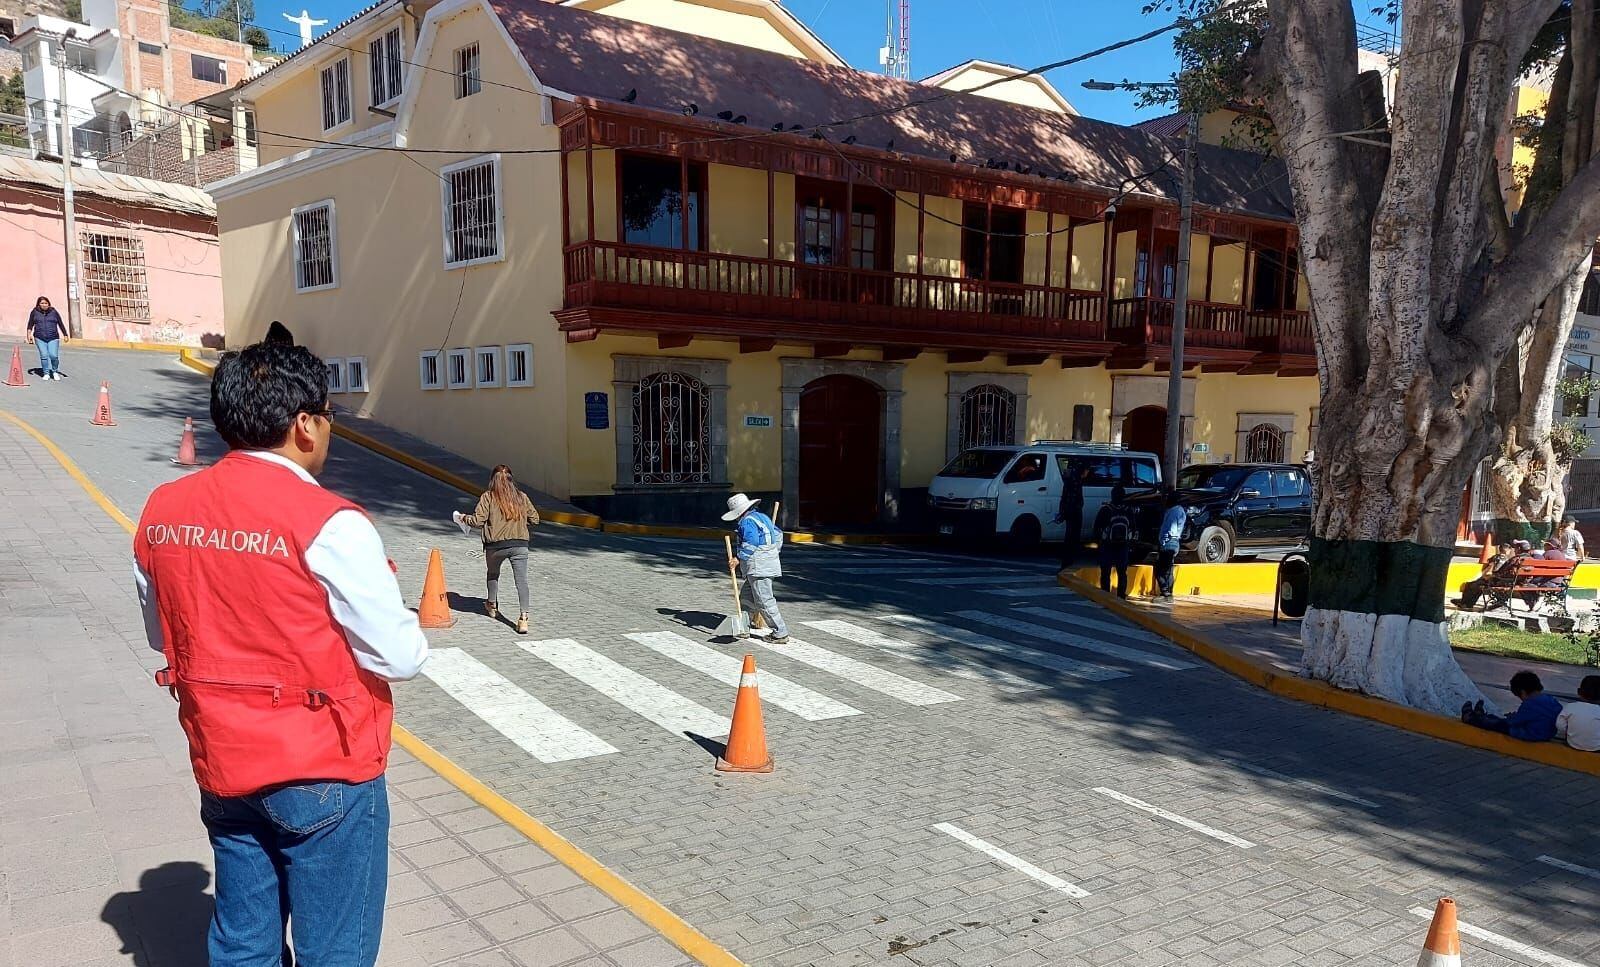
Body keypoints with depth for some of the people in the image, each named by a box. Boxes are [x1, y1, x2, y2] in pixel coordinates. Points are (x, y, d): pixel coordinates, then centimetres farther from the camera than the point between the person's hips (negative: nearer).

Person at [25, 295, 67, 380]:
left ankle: (55, 372, 12)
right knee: (44, 356, -6)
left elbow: (61, 324, 7)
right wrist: (29, 334, -4)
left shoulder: (54, 312, 5)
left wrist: (65, 335, 4)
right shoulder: (35, 312, 5)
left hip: (53, 338, -1)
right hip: (40, 338, 1)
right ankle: (46, 373, 6)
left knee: (54, 355, -12)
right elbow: (30, 325, 7)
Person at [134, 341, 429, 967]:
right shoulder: (327, 524, -21)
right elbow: (398, 658, -17)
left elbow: (163, 636, 13)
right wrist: (415, 637, 3)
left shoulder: (161, 513, -1)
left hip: (220, 764, 7)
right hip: (322, 773, -6)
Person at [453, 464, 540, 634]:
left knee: (493, 574, 27)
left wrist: (463, 518, 11)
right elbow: (535, 519, 10)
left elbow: (478, 521, -8)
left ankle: (492, 606, 45)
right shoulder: (522, 497, 7)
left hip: (495, 546, 0)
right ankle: (524, 618, -19)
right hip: (520, 545, 1)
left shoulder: (488, 497, -2)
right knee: (521, 580, -5)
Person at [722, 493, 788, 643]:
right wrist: (775, 552, 30)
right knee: (747, 597, 17)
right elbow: (778, 534, 24)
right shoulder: (761, 517, 17)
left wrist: (738, 558, -16)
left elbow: (750, 545, -23)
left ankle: (781, 634, -4)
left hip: (758, 567, -11)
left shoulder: (747, 522, -13)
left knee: (764, 601, -7)